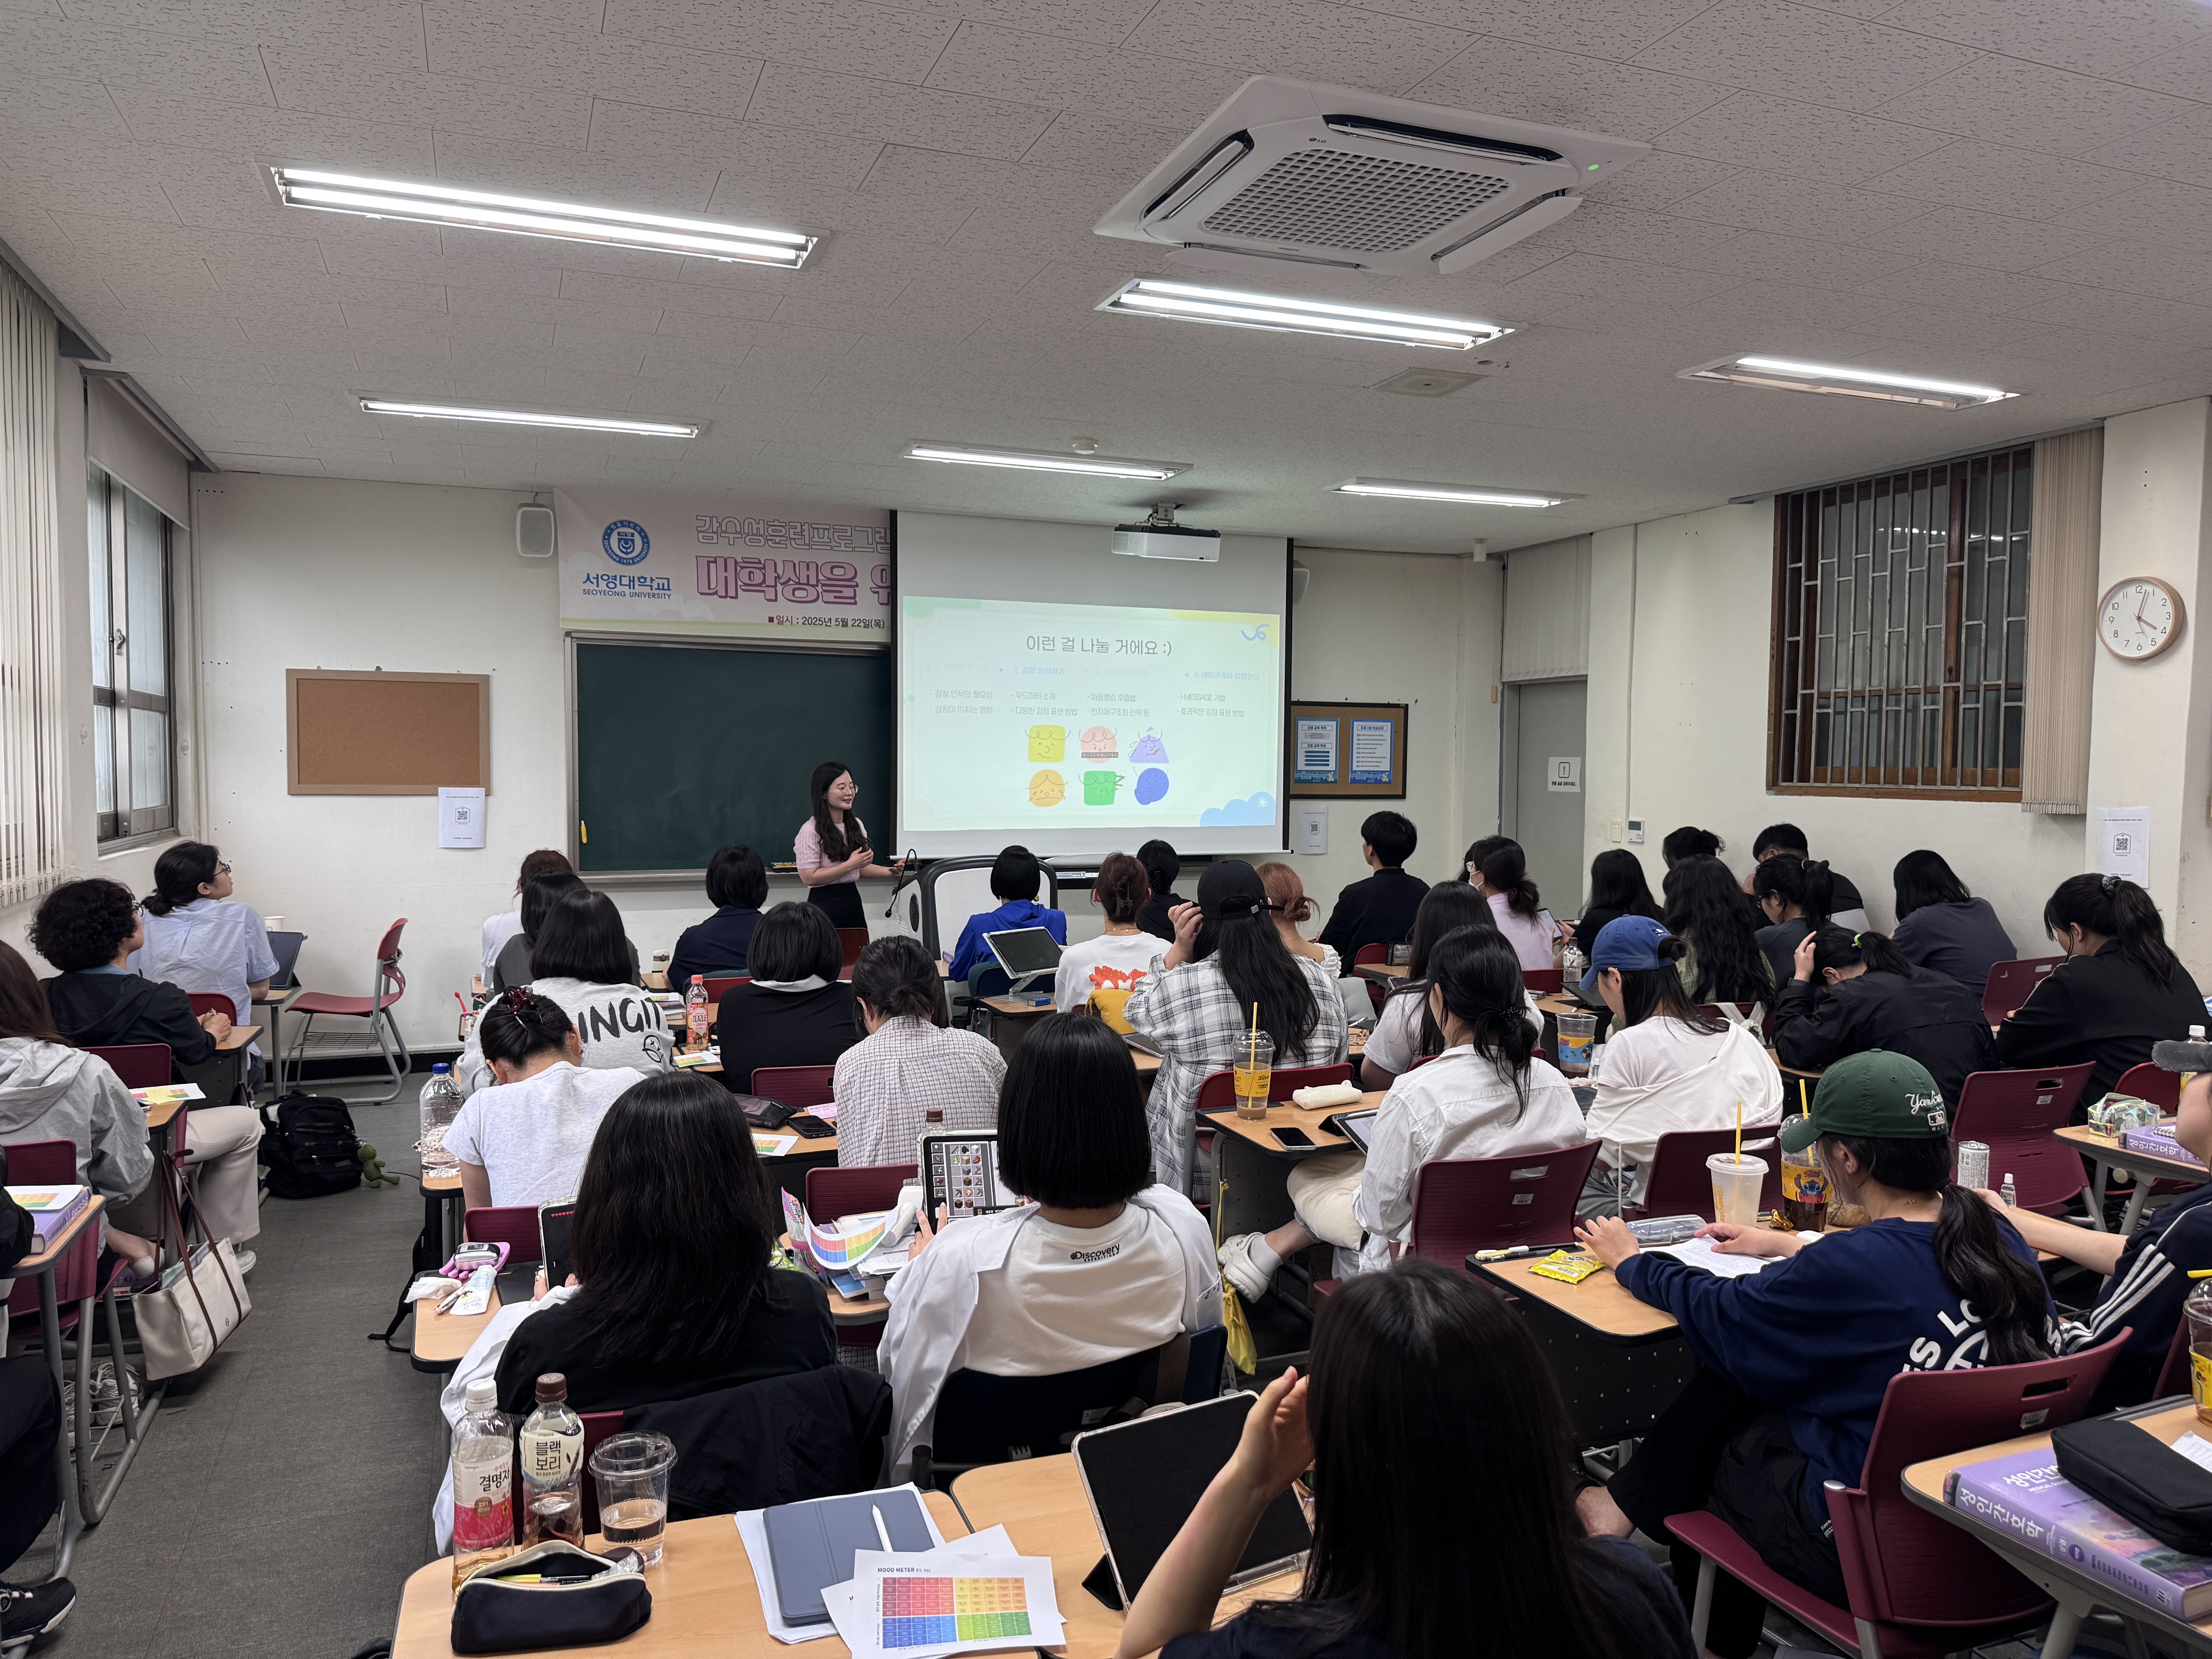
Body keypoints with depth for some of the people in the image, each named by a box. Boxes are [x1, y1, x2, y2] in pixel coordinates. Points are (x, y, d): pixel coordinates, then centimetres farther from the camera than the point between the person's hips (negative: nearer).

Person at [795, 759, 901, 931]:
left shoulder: (857, 825, 11)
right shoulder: (811, 831, -10)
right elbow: (809, 877, -16)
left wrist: (889, 871, 3)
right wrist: (850, 865, -16)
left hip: (853, 901, 6)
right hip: (825, 903, -6)